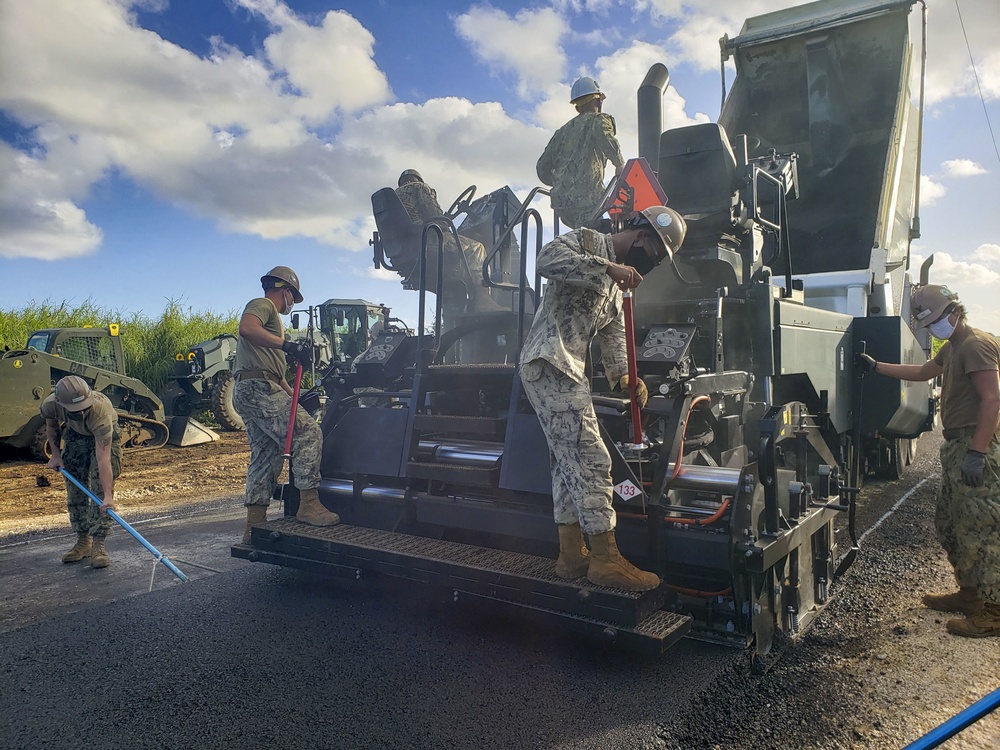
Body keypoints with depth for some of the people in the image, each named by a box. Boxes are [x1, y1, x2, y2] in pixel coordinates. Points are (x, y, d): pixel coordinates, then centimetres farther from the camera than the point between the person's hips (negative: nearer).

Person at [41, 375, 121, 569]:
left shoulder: (100, 411, -44)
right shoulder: (50, 404, -31)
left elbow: (103, 460, -47)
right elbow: (51, 425, 0)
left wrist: (108, 496, -51)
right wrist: (56, 455, -2)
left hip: (105, 436, -4)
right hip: (75, 435, 4)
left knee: (100, 489, -15)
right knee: (75, 489, 3)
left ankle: (98, 544, -11)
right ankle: (83, 540, 16)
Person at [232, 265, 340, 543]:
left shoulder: (271, 317, 33)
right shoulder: (262, 305, 2)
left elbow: (274, 368, 34)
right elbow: (247, 328, -23)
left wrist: (294, 396, 30)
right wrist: (286, 345, -28)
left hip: (248, 392, 11)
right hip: (257, 387, -11)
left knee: (265, 456, 10)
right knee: (307, 433, -16)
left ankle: (255, 525, 12)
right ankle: (308, 505, -19)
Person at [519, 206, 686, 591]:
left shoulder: (617, 287, 24)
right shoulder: (586, 241, -1)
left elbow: (613, 334, 20)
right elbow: (548, 259, -21)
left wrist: (623, 376, 3)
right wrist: (607, 268, -25)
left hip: (569, 371, 10)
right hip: (549, 362, -10)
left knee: (568, 459, 10)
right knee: (592, 459, -11)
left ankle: (571, 555, 17)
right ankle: (605, 559, -6)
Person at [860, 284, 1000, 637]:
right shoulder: (952, 348, 17)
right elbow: (922, 372, 33)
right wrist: (876, 367, 30)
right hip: (957, 446, 11)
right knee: (949, 524, 16)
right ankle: (969, 592, 28)